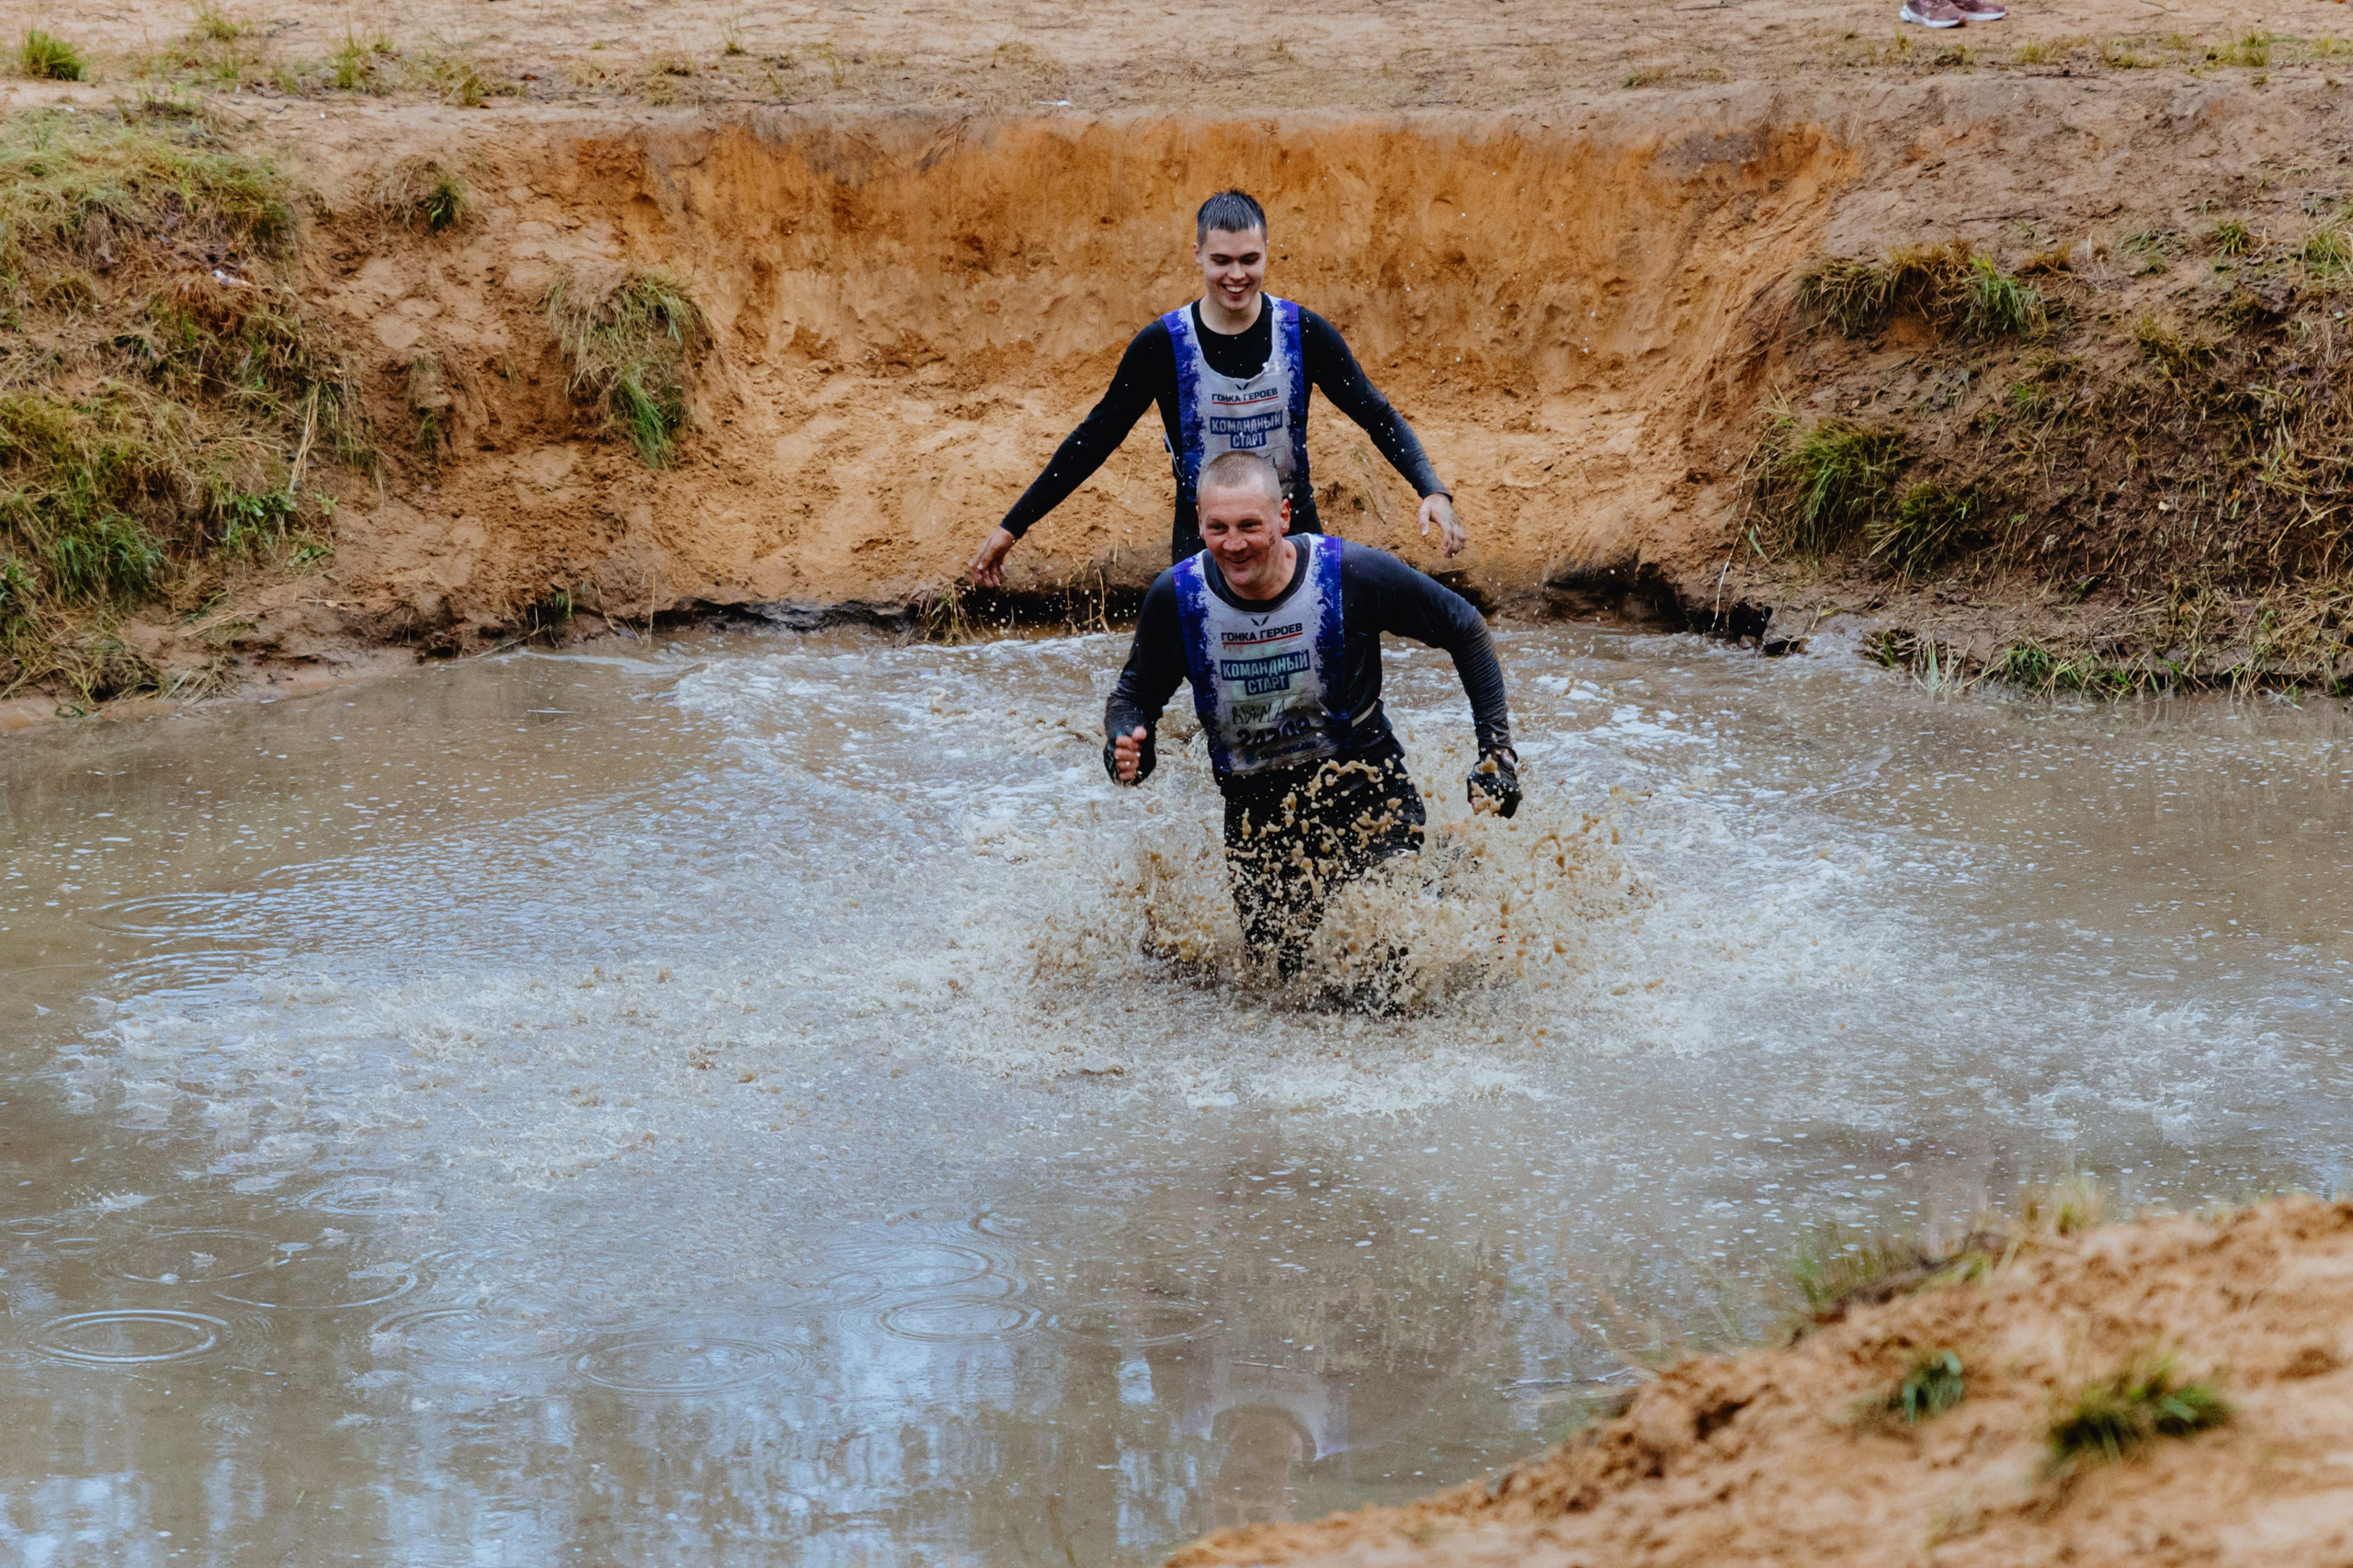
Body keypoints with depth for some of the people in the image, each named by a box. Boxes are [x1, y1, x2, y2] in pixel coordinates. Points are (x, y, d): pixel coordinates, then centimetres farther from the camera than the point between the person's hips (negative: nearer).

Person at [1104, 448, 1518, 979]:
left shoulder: (1352, 574, -17)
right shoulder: (1176, 597, -11)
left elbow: (1466, 631, -2)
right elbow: (1134, 695, 6)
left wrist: (1496, 749, -7)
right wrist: (1124, 747, -18)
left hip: (1367, 793, -2)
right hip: (1257, 810, 2)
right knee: (1281, 972, 1)